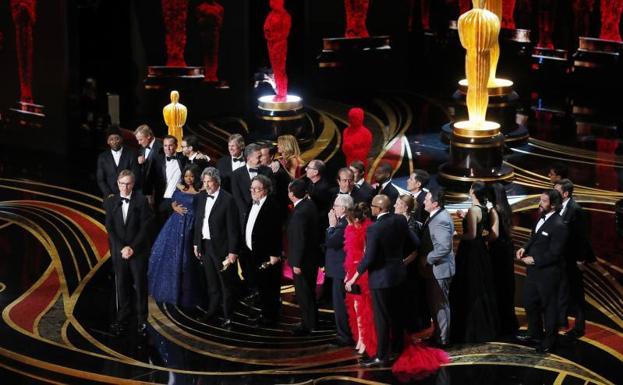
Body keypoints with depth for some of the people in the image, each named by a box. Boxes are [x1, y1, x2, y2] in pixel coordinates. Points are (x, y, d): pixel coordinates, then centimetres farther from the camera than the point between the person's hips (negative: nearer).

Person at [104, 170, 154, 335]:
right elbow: (110, 228, 1)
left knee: (140, 285, 1)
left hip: (138, 251, -2)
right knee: (121, 285, 4)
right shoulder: (110, 202, 4)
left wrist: (132, 248, -12)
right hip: (118, 251, 2)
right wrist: (122, 248, -10)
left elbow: (145, 227, -7)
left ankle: (142, 320, 8)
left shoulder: (141, 201, -4)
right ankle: (122, 319, 10)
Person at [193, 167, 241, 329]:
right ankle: (212, 309, 31)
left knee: (226, 283, 4)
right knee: (211, 282, 18)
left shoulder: (228, 200, -16)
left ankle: (228, 316, 13)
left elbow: (233, 228, -16)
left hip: (221, 247, -6)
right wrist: (196, 243, 11)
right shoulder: (202, 196, 4)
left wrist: (233, 252, -16)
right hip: (205, 245, 6)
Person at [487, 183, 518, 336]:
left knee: (498, 285, -2)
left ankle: (502, 325, 1)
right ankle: (510, 323, 24)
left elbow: (495, 234, -21)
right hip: (508, 247, 9)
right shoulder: (507, 209, 8)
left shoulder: (494, 211, -16)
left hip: (498, 250, -9)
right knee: (507, 284, 16)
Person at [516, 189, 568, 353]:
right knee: (530, 303, 22)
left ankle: (549, 341, 23)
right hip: (533, 271, 9)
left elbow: (554, 254, -23)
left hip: (547, 273, -9)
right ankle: (535, 334, 41)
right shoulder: (542, 218, 4)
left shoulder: (558, 226, -23)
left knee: (549, 307, 8)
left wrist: (533, 260, -17)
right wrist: (525, 248, -1)